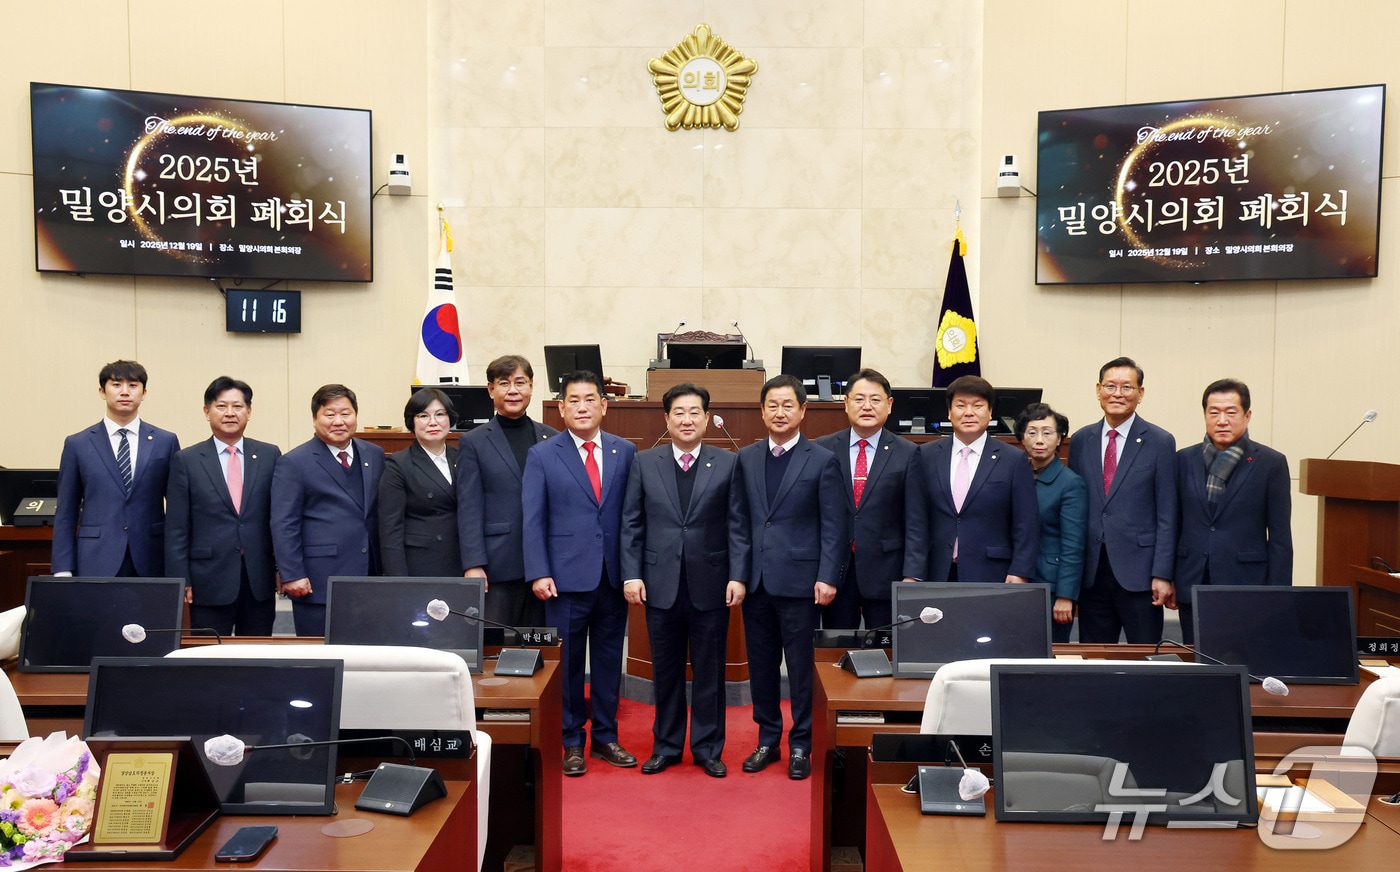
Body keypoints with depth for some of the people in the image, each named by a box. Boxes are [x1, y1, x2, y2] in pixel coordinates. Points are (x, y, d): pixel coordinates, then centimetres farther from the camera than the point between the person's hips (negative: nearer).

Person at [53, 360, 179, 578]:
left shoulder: (165, 442, 6)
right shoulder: (77, 445, 6)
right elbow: (65, 514, 6)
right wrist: (63, 571, 0)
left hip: (151, 564, 0)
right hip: (97, 565, 0)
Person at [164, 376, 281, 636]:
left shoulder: (270, 455, 7)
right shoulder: (186, 461, 3)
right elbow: (176, 530, 2)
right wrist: (181, 581, -4)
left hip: (260, 580, 1)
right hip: (209, 582, -1)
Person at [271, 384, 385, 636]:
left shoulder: (375, 455, 13)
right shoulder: (293, 463, -2)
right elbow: (283, 526, -6)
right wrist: (292, 575, -12)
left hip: (370, 578, 5)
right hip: (318, 585, -4)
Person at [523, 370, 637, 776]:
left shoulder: (625, 452, 5)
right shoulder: (542, 455, 0)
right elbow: (533, 519, -2)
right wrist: (538, 573, -10)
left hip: (614, 576, 2)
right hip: (567, 577, -2)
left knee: (609, 658, 11)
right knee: (567, 661, 6)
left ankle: (605, 736, 26)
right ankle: (571, 742, 20)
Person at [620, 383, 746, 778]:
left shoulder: (728, 463, 1)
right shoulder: (644, 463, 4)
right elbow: (631, 524, 4)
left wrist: (737, 576, -8)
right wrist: (631, 575, -3)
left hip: (711, 584, -1)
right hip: (661, 584, 1)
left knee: (709, 671, 9)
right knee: (665, 670, 12)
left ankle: (708, 748, 23)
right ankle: (666, 746, 26)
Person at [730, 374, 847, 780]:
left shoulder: (822, 461, -2)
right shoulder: (746, 458, 9)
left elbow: (834, 526, -4)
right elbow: (739, 519, 9)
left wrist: (828, 578, -11)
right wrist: (738, 572, 1)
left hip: (799, 580, -3)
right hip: (756, 580, 4)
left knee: (801, 667, 4)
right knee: (761, 665, 11)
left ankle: (801, 746, 18)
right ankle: (767, 740, 25)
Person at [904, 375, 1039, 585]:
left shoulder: (1014, 460, 2)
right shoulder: (927, 456, 6)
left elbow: (1026, 525, 1)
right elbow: (916, 522, 4)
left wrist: (1019, 574, -8)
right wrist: (913, 575, -3)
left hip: (991, 577, -1)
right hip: (938, 576, 1)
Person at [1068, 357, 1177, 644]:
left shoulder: (1160, 442, -1)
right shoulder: (1080, 440, 9)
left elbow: (1167, 515, -4)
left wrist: (1162, 574, -9)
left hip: (1138, 572, -3)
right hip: (1091, 571, 3)